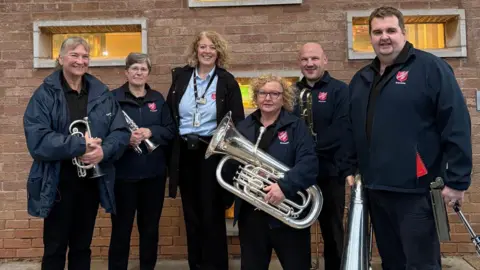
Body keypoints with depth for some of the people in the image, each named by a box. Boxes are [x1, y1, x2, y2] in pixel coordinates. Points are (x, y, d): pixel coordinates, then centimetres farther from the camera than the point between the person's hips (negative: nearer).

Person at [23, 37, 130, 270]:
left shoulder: (102, 93, 4)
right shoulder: (45, 95, -6)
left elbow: (121, 132, -2)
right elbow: (36, 138, -18)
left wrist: (104, 150, -21)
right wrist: (79, 145, -24)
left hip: (92, 182, 3)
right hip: (58, 184, -3)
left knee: (82, 246, 17)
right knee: (55, 247, 10)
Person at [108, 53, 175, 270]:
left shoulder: (158, 99, 9)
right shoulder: (113, 98, -3)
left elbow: (170, 130, 4)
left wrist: (150, 132, -13)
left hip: (154, 172, 4)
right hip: (124, 173, -3)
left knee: (150, 226, 14)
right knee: (121, 226, 6)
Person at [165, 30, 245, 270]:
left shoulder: (227, 81, -2)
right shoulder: (181, 77, 6)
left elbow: (237, 123, -4)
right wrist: (169, 148, 2)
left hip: (212, 153, -3)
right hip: (184, 153, 4)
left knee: (212, 215, 4)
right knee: (191, 214, 13)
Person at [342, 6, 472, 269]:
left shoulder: (430, 67, -7)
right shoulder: (361, 79, 13)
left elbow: (457, 126, -12)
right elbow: (352, 131, 19)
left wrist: (457, 180, -14)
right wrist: (350, 168, 15)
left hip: (416, 189, -6)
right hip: (375, 189, 6)